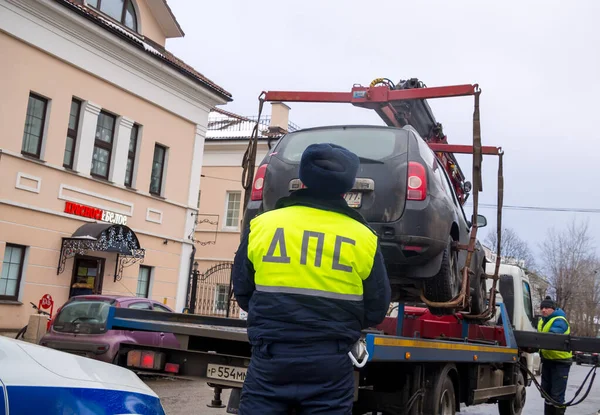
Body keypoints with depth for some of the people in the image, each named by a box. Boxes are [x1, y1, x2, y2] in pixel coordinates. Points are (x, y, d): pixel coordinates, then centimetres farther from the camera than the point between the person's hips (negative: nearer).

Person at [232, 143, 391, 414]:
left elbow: (242, 291, 6)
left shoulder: (261, 225, -3)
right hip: (330, 363, 0)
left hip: (270, 357, 0)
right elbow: (376, 310, 4)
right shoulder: (363, 238, -3)